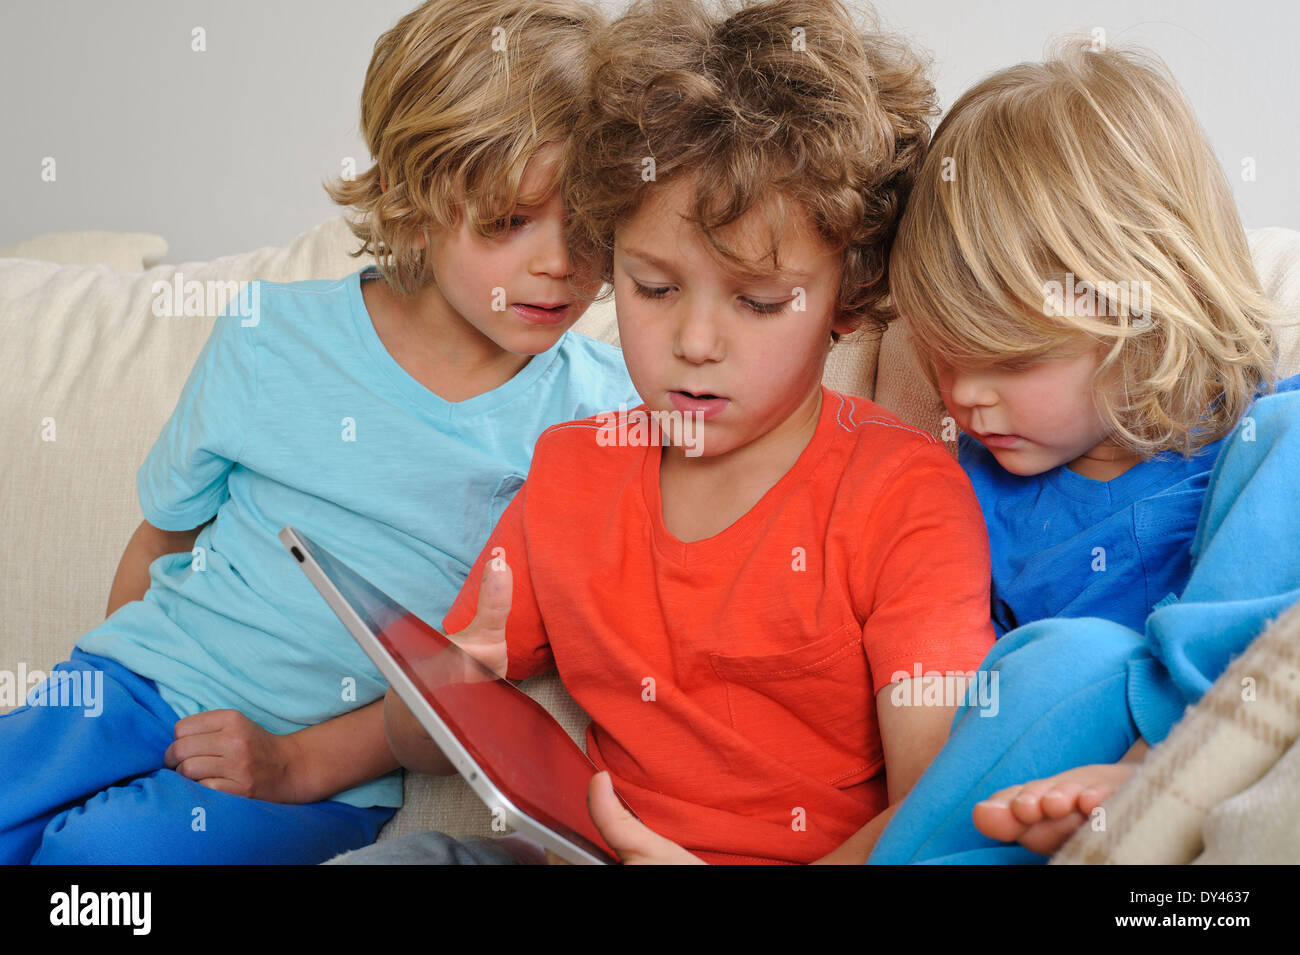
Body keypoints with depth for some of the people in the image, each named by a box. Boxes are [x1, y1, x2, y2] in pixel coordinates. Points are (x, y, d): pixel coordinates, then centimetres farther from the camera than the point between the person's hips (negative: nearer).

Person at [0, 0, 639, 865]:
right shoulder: (270, 338, -2)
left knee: (104, 848, -25)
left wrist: (300, 762, -15)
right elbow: (164, 537, 11)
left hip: (339, 771, -2)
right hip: (154, 674, 2)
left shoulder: (601, 412, -7)